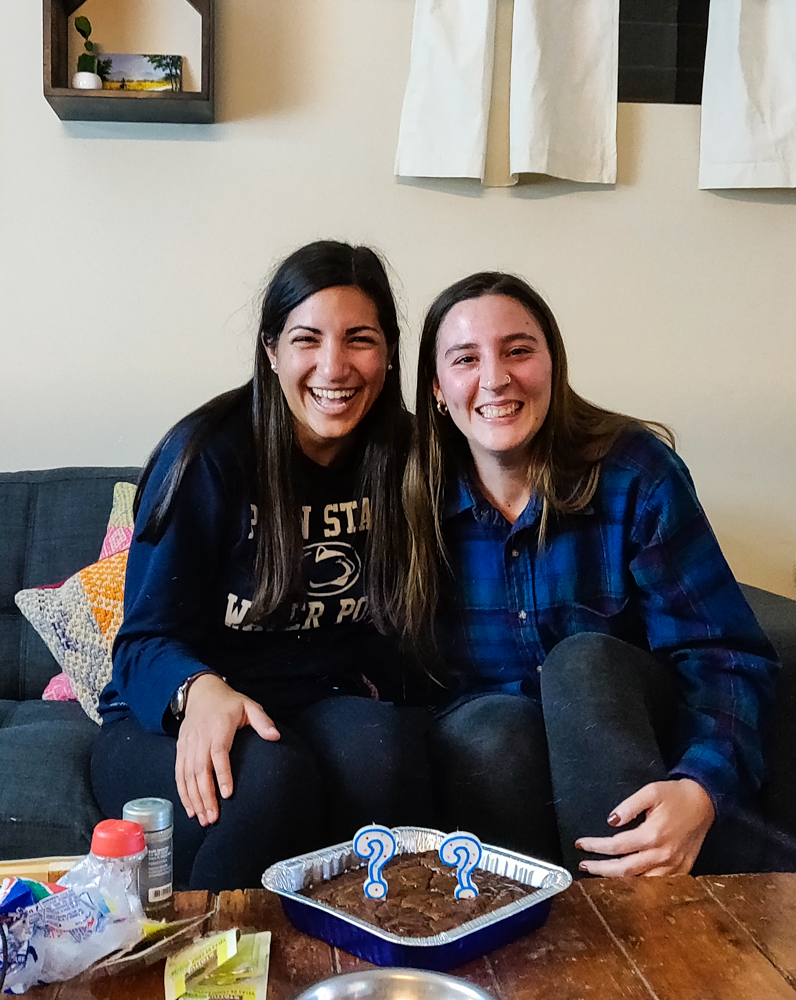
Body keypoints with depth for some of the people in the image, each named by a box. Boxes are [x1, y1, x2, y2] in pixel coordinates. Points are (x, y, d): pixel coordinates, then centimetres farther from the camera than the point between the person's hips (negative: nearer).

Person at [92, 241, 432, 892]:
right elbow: (147, 639, -9)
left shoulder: (401, 458, 3)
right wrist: (201, 690, -31)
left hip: (323, 711, 3)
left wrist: (367, 686, -8)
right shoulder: (210, 456, -10)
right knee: (270, 775, -36)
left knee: (381, 742, -32)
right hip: (166, 723, -2)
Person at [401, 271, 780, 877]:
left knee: (582, 661, -32)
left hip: (625, 730, 0)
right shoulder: (418, 499, -5)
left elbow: (728, 657, -16)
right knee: (493, 725, -33)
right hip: (488, 754, 1)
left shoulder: (636, 471, -11)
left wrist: (701, 792, -35)